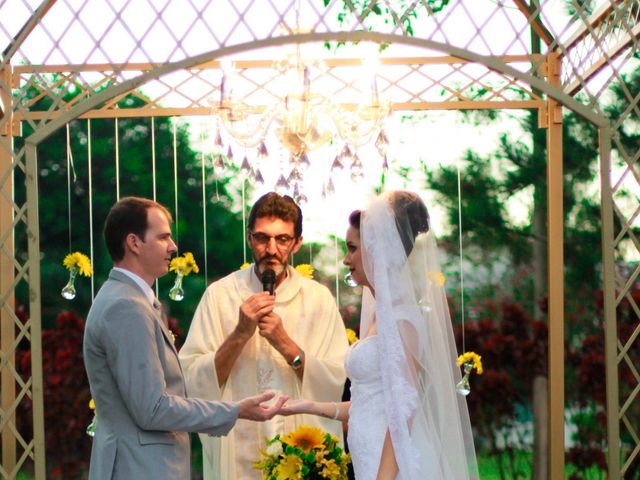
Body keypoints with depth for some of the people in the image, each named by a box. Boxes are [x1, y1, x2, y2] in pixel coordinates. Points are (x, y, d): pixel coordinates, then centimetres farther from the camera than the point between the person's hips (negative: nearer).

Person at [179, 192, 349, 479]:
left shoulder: (318, 298, 1)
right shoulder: (220, 294, -2)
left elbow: (335, 383, -8)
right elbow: (193, 383, -8)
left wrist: (286, 344, -17)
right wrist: (240, 334, -17)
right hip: (237, 454, -1)